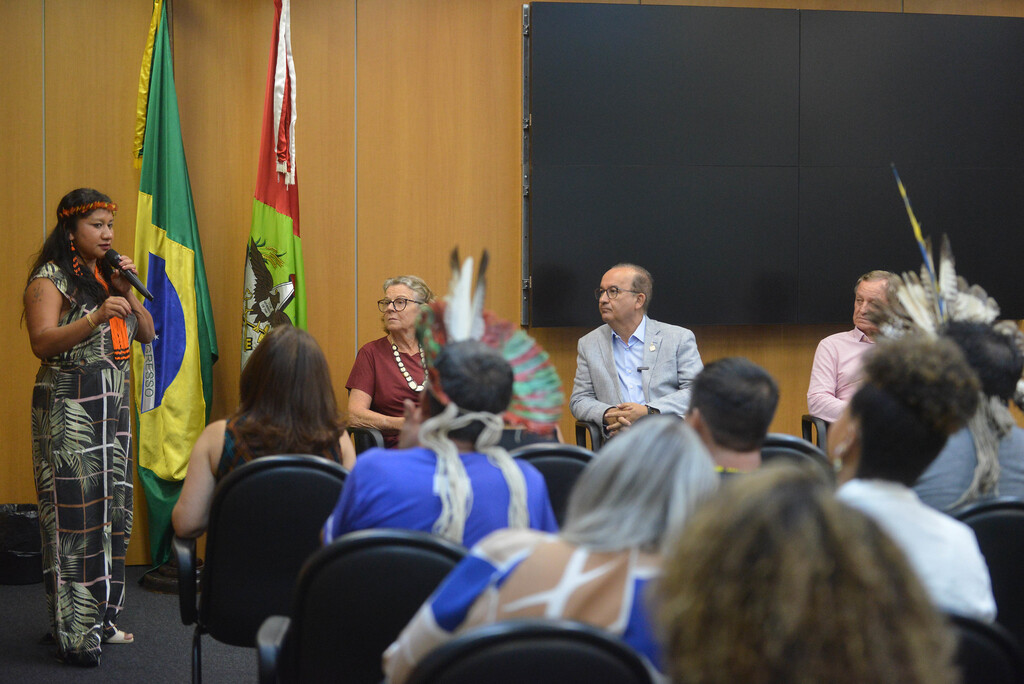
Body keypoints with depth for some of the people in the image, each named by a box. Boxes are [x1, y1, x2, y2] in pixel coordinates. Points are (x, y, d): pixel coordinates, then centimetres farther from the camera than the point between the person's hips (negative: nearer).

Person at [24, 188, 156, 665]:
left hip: (113, 405, 7)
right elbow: (42, 343, -18)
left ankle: (101, 617, 14)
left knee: (112, 510, 6)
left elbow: (147, 334, 14)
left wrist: (126, 290, 0)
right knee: (74, 513, -10)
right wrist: (97, 318, -30)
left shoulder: (107, 276, 16)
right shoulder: (50, 278, -5)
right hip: (69, 408, -7)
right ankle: (74, 635, -9)